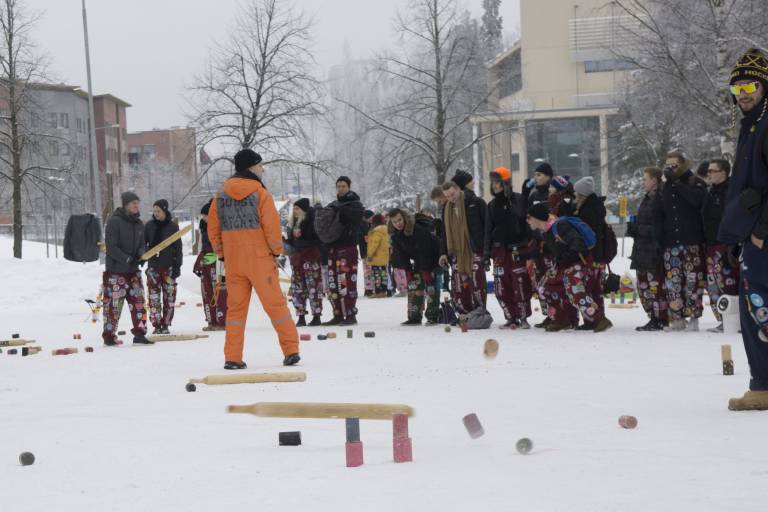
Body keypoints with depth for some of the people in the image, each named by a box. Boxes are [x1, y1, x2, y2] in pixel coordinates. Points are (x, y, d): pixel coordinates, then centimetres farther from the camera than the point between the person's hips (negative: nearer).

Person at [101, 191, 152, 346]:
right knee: (113, 305, -1)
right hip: (115, 271, -6)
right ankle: (109, 336, 10)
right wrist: (127, 259, -22)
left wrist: (141, 255, -6)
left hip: (133, 271, 7)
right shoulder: (114, 222, -11)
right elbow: (111, 247, -15)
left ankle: (139, 334, 11)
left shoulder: (139, 224, 11)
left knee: (138, 303, 4)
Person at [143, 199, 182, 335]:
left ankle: (165, 325, 9)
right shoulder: (149, 225, 5)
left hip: (169, 266, -1)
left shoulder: (173, 226, 1)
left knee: (169, 297, 2)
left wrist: (177, 266, -2)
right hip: (153, 266, 1)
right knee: (154, 298, -4)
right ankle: (156, 325, 0)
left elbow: (178, 247, 3)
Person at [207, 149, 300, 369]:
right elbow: (272, 225, -12)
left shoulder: (220, 196, 7)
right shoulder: (260, 193, -8)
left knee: (235, 307, 9)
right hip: (260, 260, -4)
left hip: (233, 262, 4)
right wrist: (276, 251, 1)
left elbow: (213, 228, 8)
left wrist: (222, 254, 16)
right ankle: (291, 351, 7)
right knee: (275, 303, 4)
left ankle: (232, 357, 4)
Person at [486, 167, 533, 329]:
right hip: (500, 249, 5)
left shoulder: (519, 200, -2)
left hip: (518, 248, -5)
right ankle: (511, 318, 8)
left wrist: (528, 246, -10)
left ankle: (523, 317, 5)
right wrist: (488, 249, 8)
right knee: (501, 287, 0)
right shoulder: (492, 205, 13)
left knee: (520, 284, -6)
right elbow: (489, 228, 16)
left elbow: (528, 223, -4)